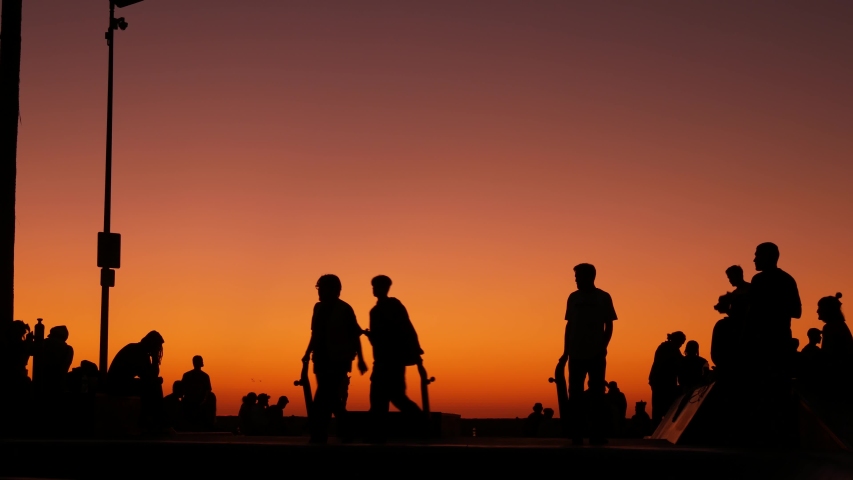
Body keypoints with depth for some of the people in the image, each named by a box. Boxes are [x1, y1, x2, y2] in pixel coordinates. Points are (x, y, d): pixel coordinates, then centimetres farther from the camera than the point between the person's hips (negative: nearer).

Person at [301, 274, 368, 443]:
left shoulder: (344, 310, -7)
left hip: (338, 361, -7)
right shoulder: (319, 308, 11)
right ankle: (345, 432, 22)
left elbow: (355, 336, -5)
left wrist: (360, 359, -6)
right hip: (323, 360, 7)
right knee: (332, 398, 11)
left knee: (323, 400, -15)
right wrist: (308, 352, 8)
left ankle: (318, 436, -17)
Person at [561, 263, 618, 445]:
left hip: (596, 354, -2)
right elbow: (569, 325, 12)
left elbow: (609, 326, 3)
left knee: (596, 394, -3)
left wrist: (603, 347, -10)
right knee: (575, 394, -2)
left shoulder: (603, 297, 3)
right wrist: (566, 351, 5)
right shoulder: (573, 298, 10)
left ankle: (597, 434, -2)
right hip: (576, 354, 2)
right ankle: (576, 434, 0)